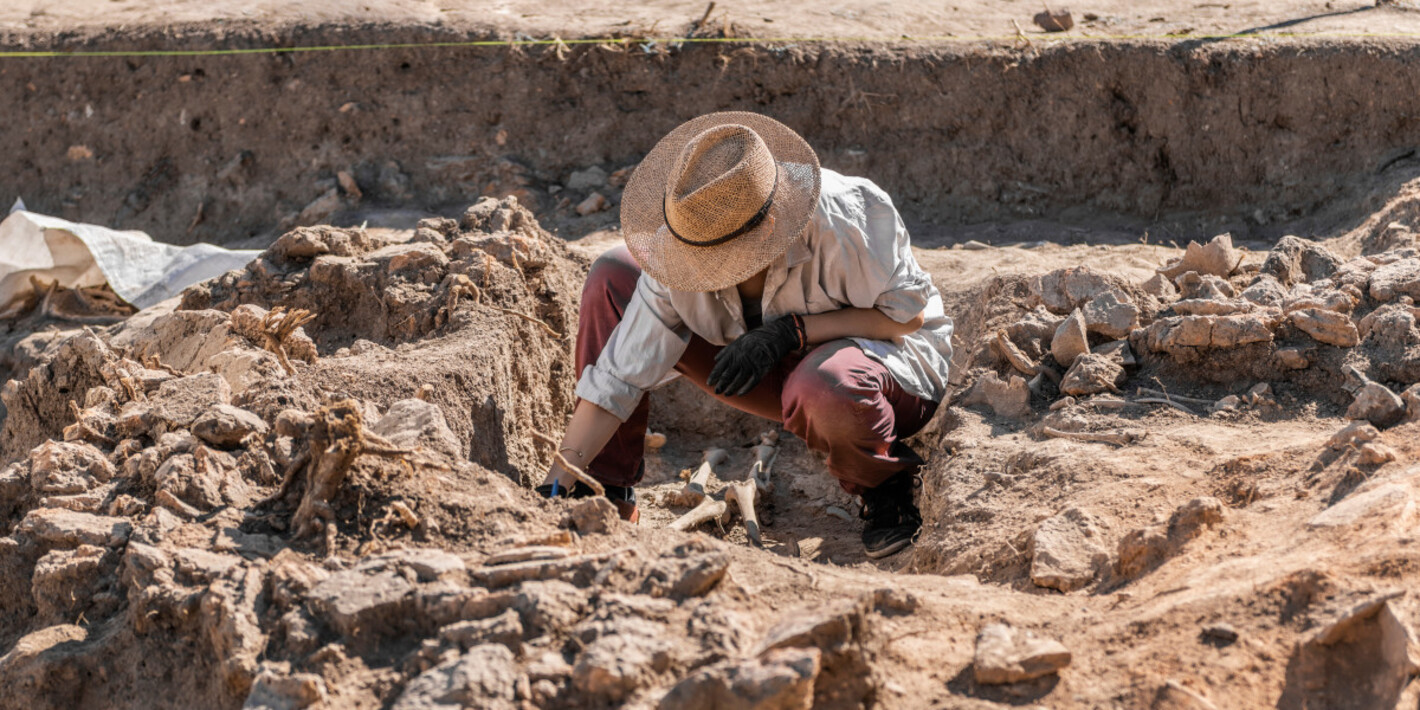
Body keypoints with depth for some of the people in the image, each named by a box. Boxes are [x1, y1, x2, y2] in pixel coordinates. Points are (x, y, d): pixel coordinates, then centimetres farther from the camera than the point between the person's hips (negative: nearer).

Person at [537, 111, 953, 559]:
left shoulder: (842, 220, -33)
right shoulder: (682, 250, -20)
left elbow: (909, 313, -22)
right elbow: (619, 374, -15)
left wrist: (792, 331, -30)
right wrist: (561, 481, -21)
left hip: (892, 357, -5)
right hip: (781, 372, 5)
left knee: (823, 386, -45)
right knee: (612, 279, -9)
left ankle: (887, 489, -8)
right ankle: (608, 496, -1)